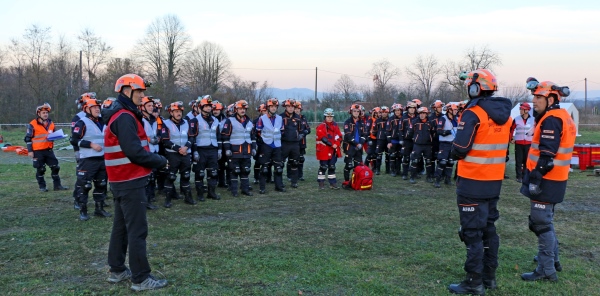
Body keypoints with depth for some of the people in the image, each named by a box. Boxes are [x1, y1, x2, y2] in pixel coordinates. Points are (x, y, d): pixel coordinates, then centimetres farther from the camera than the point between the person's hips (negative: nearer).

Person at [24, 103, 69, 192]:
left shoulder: (51, 123, 9)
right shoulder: (32, 124, -8)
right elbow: (28, 138, -6)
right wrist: (30, 151, -10)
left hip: (49, 150, 5)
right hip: (38, 151, -5)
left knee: (55, 167, 3)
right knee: (40, 169, 4)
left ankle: (57, 185, 10)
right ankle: (42, 186, 16)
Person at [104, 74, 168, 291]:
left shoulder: (120, 115, 15)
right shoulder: (124, 117, -17)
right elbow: (134, 152, -24)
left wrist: (154, 159, 6)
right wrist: (160, 161, -11)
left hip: (122, 181, 10)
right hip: (130, 182, -10)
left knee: (121, 226, 16)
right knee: (137, 230, -5)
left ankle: (117, 271, 26)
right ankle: (141, 279, 1)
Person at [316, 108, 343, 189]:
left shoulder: (335, 126, 12)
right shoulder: (321, 127, -8)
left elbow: (340, 136, 9)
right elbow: (323, 138, -17)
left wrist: (337, 144, -9)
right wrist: (332, 144, -19)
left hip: (333, 150, 6)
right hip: (324, 151, -6)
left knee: (332, 167, 12)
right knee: (323, 167, -1)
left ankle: (333, 183, 19)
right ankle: (321, 183, 8)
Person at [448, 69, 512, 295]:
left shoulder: (473, 113, -18)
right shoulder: (504, 113, 7)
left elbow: (459, 149, -20)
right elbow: (500, 145, 13)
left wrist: (456, 153, 0)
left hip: (473, 182, -8)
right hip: (495, 180, 8)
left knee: (472, 231, 0)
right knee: (488, 228, 17)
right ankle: (489, 276, 26)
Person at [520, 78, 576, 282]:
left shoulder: (551, 120, -17)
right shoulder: (562, 117, 15)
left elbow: (547, 154, -24)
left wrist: (535, 177, -23)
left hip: (547, 180, -10)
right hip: (555, 179, 10)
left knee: (541, 223, -4)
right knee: (544, 220, 21)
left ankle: (546, 270, 2)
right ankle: (553, 259, 33)